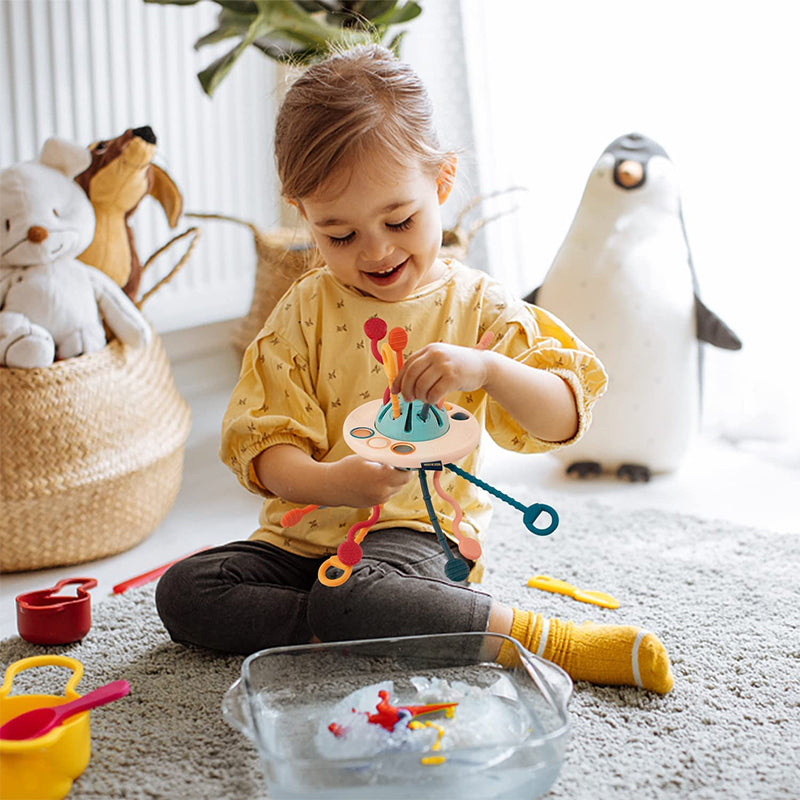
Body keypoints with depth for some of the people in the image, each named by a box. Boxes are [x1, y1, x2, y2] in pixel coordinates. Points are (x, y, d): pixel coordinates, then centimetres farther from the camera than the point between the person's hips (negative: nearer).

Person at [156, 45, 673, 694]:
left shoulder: (477, 306, -1)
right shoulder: (306, 310, 2)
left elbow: (563, 419, -11)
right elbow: (263, 445, -4)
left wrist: (486, 369, -32)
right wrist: (333, 481, -26)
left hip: (416, 531, -5)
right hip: (305, 534, 5)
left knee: (348, 596, -37)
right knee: (183, 592, -17)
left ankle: (541, 638, -25)